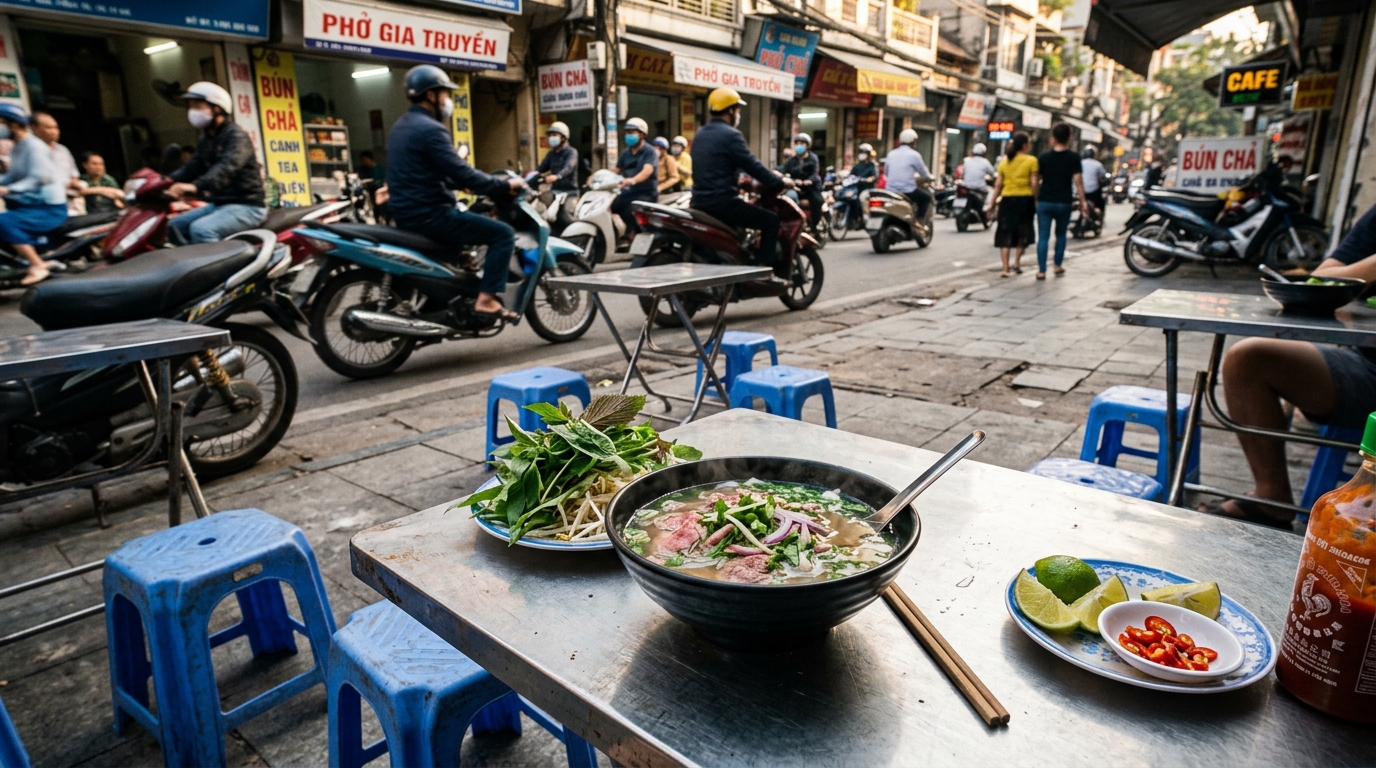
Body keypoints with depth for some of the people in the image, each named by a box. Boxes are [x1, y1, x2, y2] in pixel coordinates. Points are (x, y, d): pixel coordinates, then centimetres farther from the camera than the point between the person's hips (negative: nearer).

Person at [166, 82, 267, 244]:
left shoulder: (236, 136, -13)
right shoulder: (205, 139, 17)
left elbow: (227, 167, -31)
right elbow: (193, 167, 11)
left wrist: (195, 186, -46)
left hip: (246, 206, -10)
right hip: (219, 204, 10)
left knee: (200, 229, -29)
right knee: (175, 225, 8)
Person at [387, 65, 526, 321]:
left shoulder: (401, 126, 16)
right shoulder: (430, 129, -16)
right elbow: (463, 174, -20)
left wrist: (465, 184, 22)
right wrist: (506, 185, -10)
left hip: (408, 213, 11)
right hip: (428, 215, -11)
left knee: (474, 218, 36)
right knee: (503, 233, -8)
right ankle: (486, 299, -14)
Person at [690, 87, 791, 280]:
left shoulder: (700, 135, 16)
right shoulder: (730, 135, -11)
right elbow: (752, 165, -13)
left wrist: (738, 181, 32)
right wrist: (779, 183, -2)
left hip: (701, 202, 9)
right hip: (723, 202, -9)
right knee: (771, 220, -1)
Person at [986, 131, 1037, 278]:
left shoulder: (1005, 161, 6)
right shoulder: (1031, 161, -4)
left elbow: (998, 185, 5)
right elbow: (1034, 184, -7)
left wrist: (991, 203, 9)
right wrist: (1037, 202, 0)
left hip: (1007, 200, 3)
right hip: (1025, 199, -2)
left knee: (1005, 233, 4)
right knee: (1024, 232, 16)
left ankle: (1005, 269, 0)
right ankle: (1017, 262, 11)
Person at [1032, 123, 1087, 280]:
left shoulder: (1043, 157, 1)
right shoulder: (1073, 158, -3)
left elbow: (1035, 181, 2)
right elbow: (1078, 181, -8)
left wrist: (1037, 198, 13)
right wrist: (1082, 201, -2)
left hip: (1045, 202, 0)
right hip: (1064, 203, 0)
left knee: (1043, 237, 0)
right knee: (1061, 235, 18)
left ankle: (1041, 271, -5)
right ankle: (1058, 266, 24)